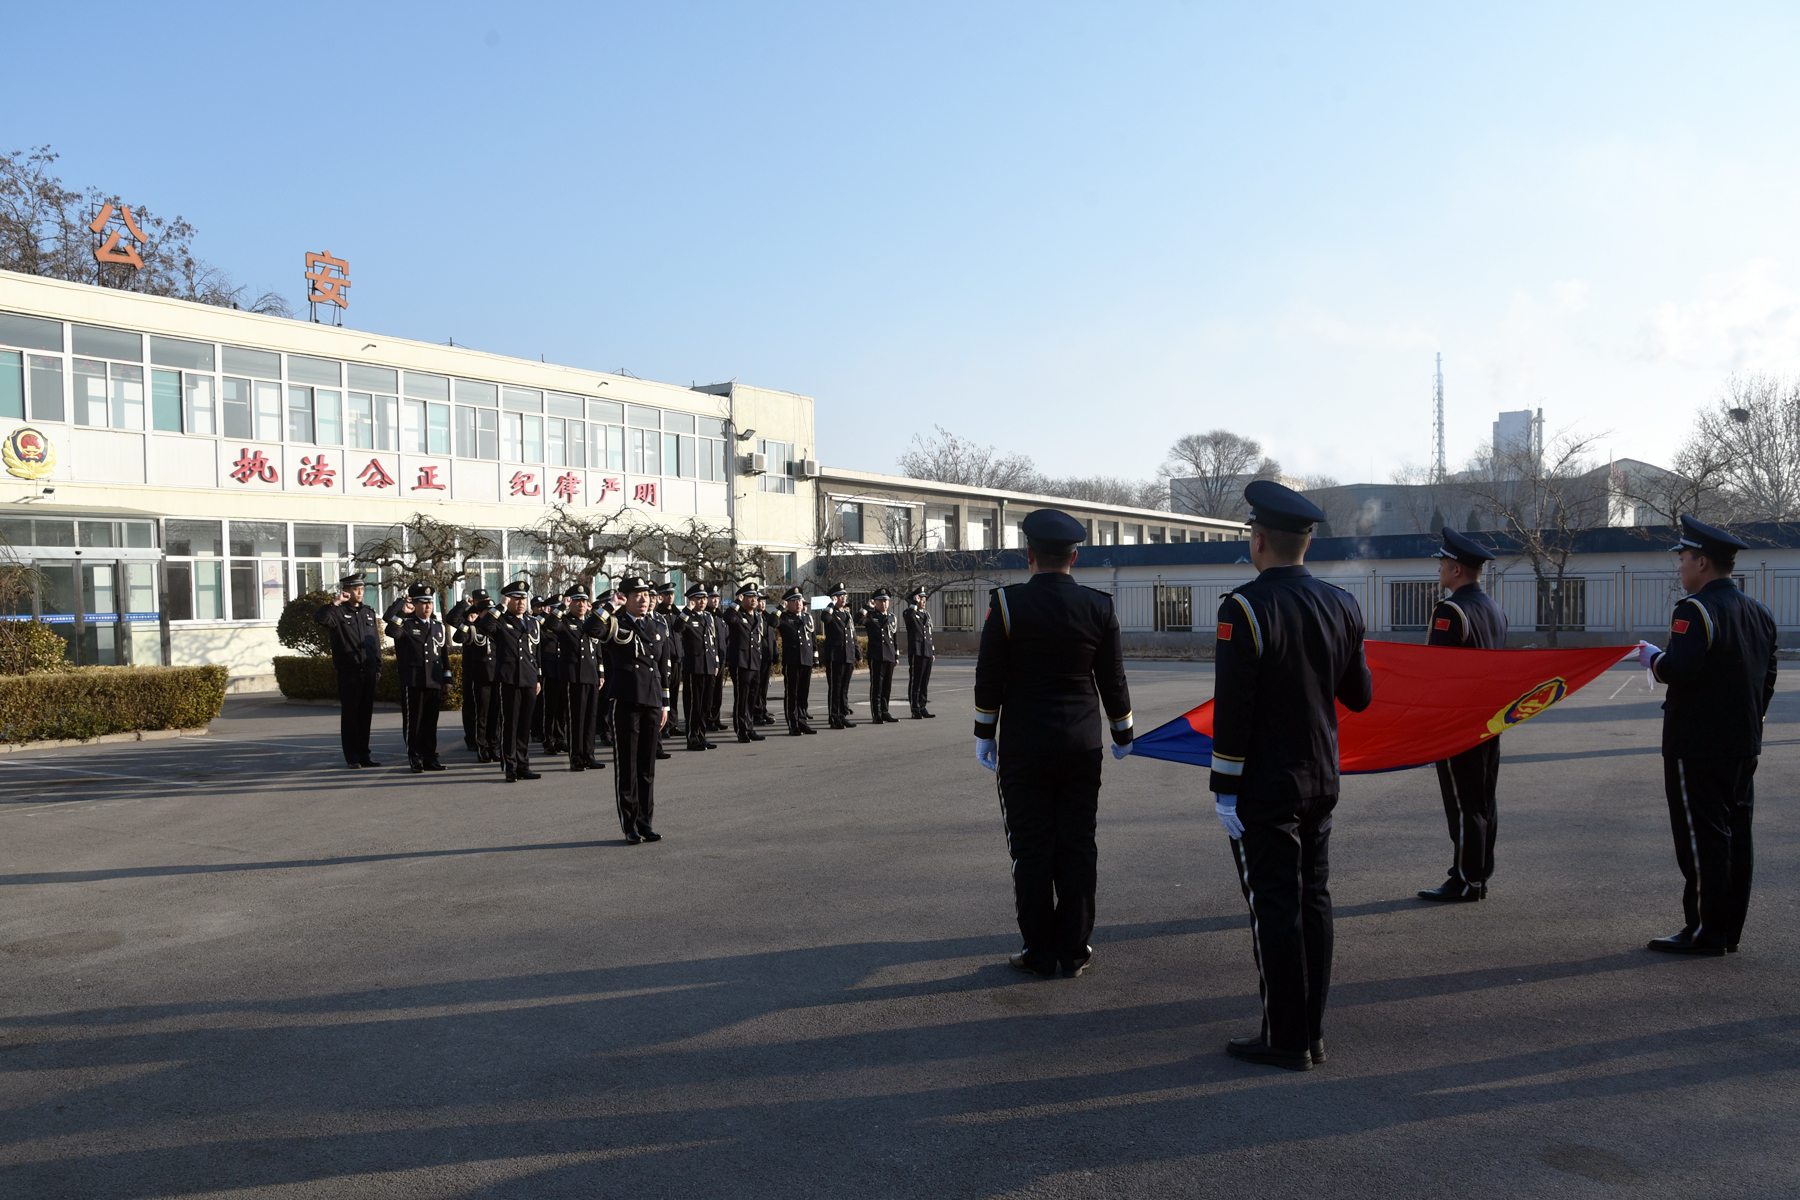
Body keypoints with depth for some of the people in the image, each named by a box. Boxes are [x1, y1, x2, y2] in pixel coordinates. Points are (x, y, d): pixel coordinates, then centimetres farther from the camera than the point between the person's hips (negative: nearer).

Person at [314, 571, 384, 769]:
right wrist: (336, 603, -23)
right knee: (350, 715, 0)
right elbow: (320, 618, -24)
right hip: (348, 673, -5)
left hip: (368, 672, 5)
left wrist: (377, 668, 13)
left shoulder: (369, 612, 14)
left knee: (366, 715, 8)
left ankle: (364, 754, 16)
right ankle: (352, 757, 6)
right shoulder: (339, 612, -2)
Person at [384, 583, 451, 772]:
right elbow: (392, 631, -23)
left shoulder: (438, 626, 16)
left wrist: (447, 678, 16)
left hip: (435, 681, 4)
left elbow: (444, 652, 19)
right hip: (413, 682, -4)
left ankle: (430, 758, 15)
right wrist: (402, 612, -20)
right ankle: (415, 760, 8)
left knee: (431, 722, 8)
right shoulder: (406, 624, 1)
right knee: (413, 722, 0)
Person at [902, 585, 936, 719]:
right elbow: (908, 614, -31)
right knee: (915, 682, -4)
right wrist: (914, 603, -22)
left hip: (927, 653, 7)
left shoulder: (927, 614, 19)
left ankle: (922, 708, 16)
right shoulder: (910, 614, -3)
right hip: (916, 652, -7)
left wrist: (932, 652, 19)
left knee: (925, 683, 10)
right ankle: (915, 710, -1)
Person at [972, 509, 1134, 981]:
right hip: (1082, 747, 3)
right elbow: (1113, 680, 6)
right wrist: (1123, 734, 18)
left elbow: (989, 678, -5)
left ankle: (1040, 953, 11)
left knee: (1032, 849, 4)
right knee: (1078, 847, 8)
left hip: (1024, 747, -2)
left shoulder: (1007, 603, -8)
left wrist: (984, 735, 6)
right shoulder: (1099, 606, 0)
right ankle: (1074, 950, 15)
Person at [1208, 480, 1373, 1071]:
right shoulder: (1341, 605, 4)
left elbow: (1232, 708, -19)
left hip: (1263, 787, -7)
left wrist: (1224, 789, -12)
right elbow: (1359, 697, 12)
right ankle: (1311, 1034, 22)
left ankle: (1285, 1040, 9)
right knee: (1312, 901, 13)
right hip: (1321, 781, 7)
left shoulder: (1245, 607, -17)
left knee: (1275, 908, 0)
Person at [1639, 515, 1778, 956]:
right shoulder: (1759, 613, 12)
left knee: (1702, 837, -3)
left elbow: (1679, 670, -26)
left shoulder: (1695, 610, -16)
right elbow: (1768, 678, 16)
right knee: (1736, 834, 11)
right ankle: (1730, 929, 19)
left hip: (1697, 747, -8)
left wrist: (1651, 657, -7)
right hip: (1744, 746, 9)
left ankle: (1706, 932, 2)